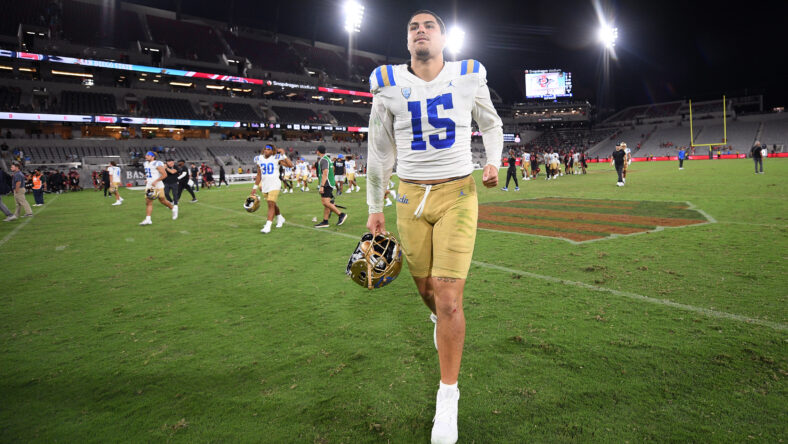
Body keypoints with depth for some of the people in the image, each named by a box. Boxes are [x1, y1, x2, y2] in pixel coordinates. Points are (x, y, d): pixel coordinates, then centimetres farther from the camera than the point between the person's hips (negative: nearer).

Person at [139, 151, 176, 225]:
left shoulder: (157, 164, -13)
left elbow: (164, 174, -17)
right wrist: (146, 179, 12)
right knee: (148, 202, -2)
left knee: (162, 200, 5)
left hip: (157, 186, -7)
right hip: (149, 186, 7)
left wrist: (156, 181, -22)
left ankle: (173, 208, 32)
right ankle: (148, 219, -5)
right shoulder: (145, 164, 13)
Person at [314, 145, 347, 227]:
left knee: (325, 202, -15)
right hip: (329, 184, 10)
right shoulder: (327, 159, 19)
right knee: (325, 203, 8)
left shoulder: (323, 160, -12)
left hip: (326, 184, -10)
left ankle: (341, 215, -10)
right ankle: (325, 221, 8)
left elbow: (325, 174, -21)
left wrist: (322, 186, -25)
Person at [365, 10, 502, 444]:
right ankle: (439, 317, 52)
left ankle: (448, 396, 7)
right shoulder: (389, 85, 1)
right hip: (411, 196, 2)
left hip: (457, 193, -2)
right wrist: (375, 208, 9)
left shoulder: (468, 78, 0)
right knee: (426, 287, 13)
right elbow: (380, 151, 8)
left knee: (448, 297, -9)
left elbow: (491, 124, 19)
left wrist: (494, 162, 2)